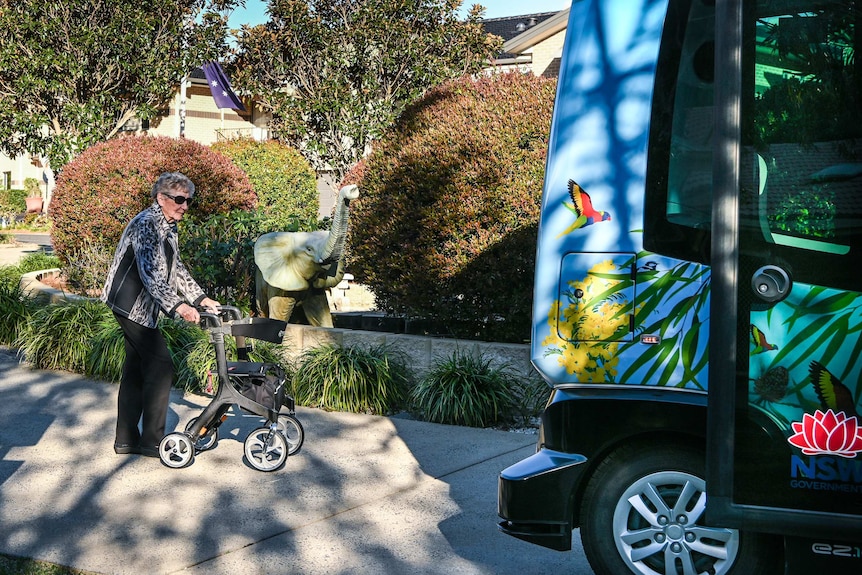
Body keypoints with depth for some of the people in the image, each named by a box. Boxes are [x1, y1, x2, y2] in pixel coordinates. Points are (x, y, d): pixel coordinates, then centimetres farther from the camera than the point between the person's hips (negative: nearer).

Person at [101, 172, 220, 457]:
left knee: (136, 369, 12)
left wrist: (200, 298, 10)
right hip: (131, 303, -10)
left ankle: (126, 438, 19)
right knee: (161, 365, -10)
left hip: (141, 307, 10)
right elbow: (149, 271, -29)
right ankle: (152, 440, -4)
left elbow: (176, 269, 20)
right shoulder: (146, 224, -18)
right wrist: (177, 305, -37)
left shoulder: (169, 227, 13)